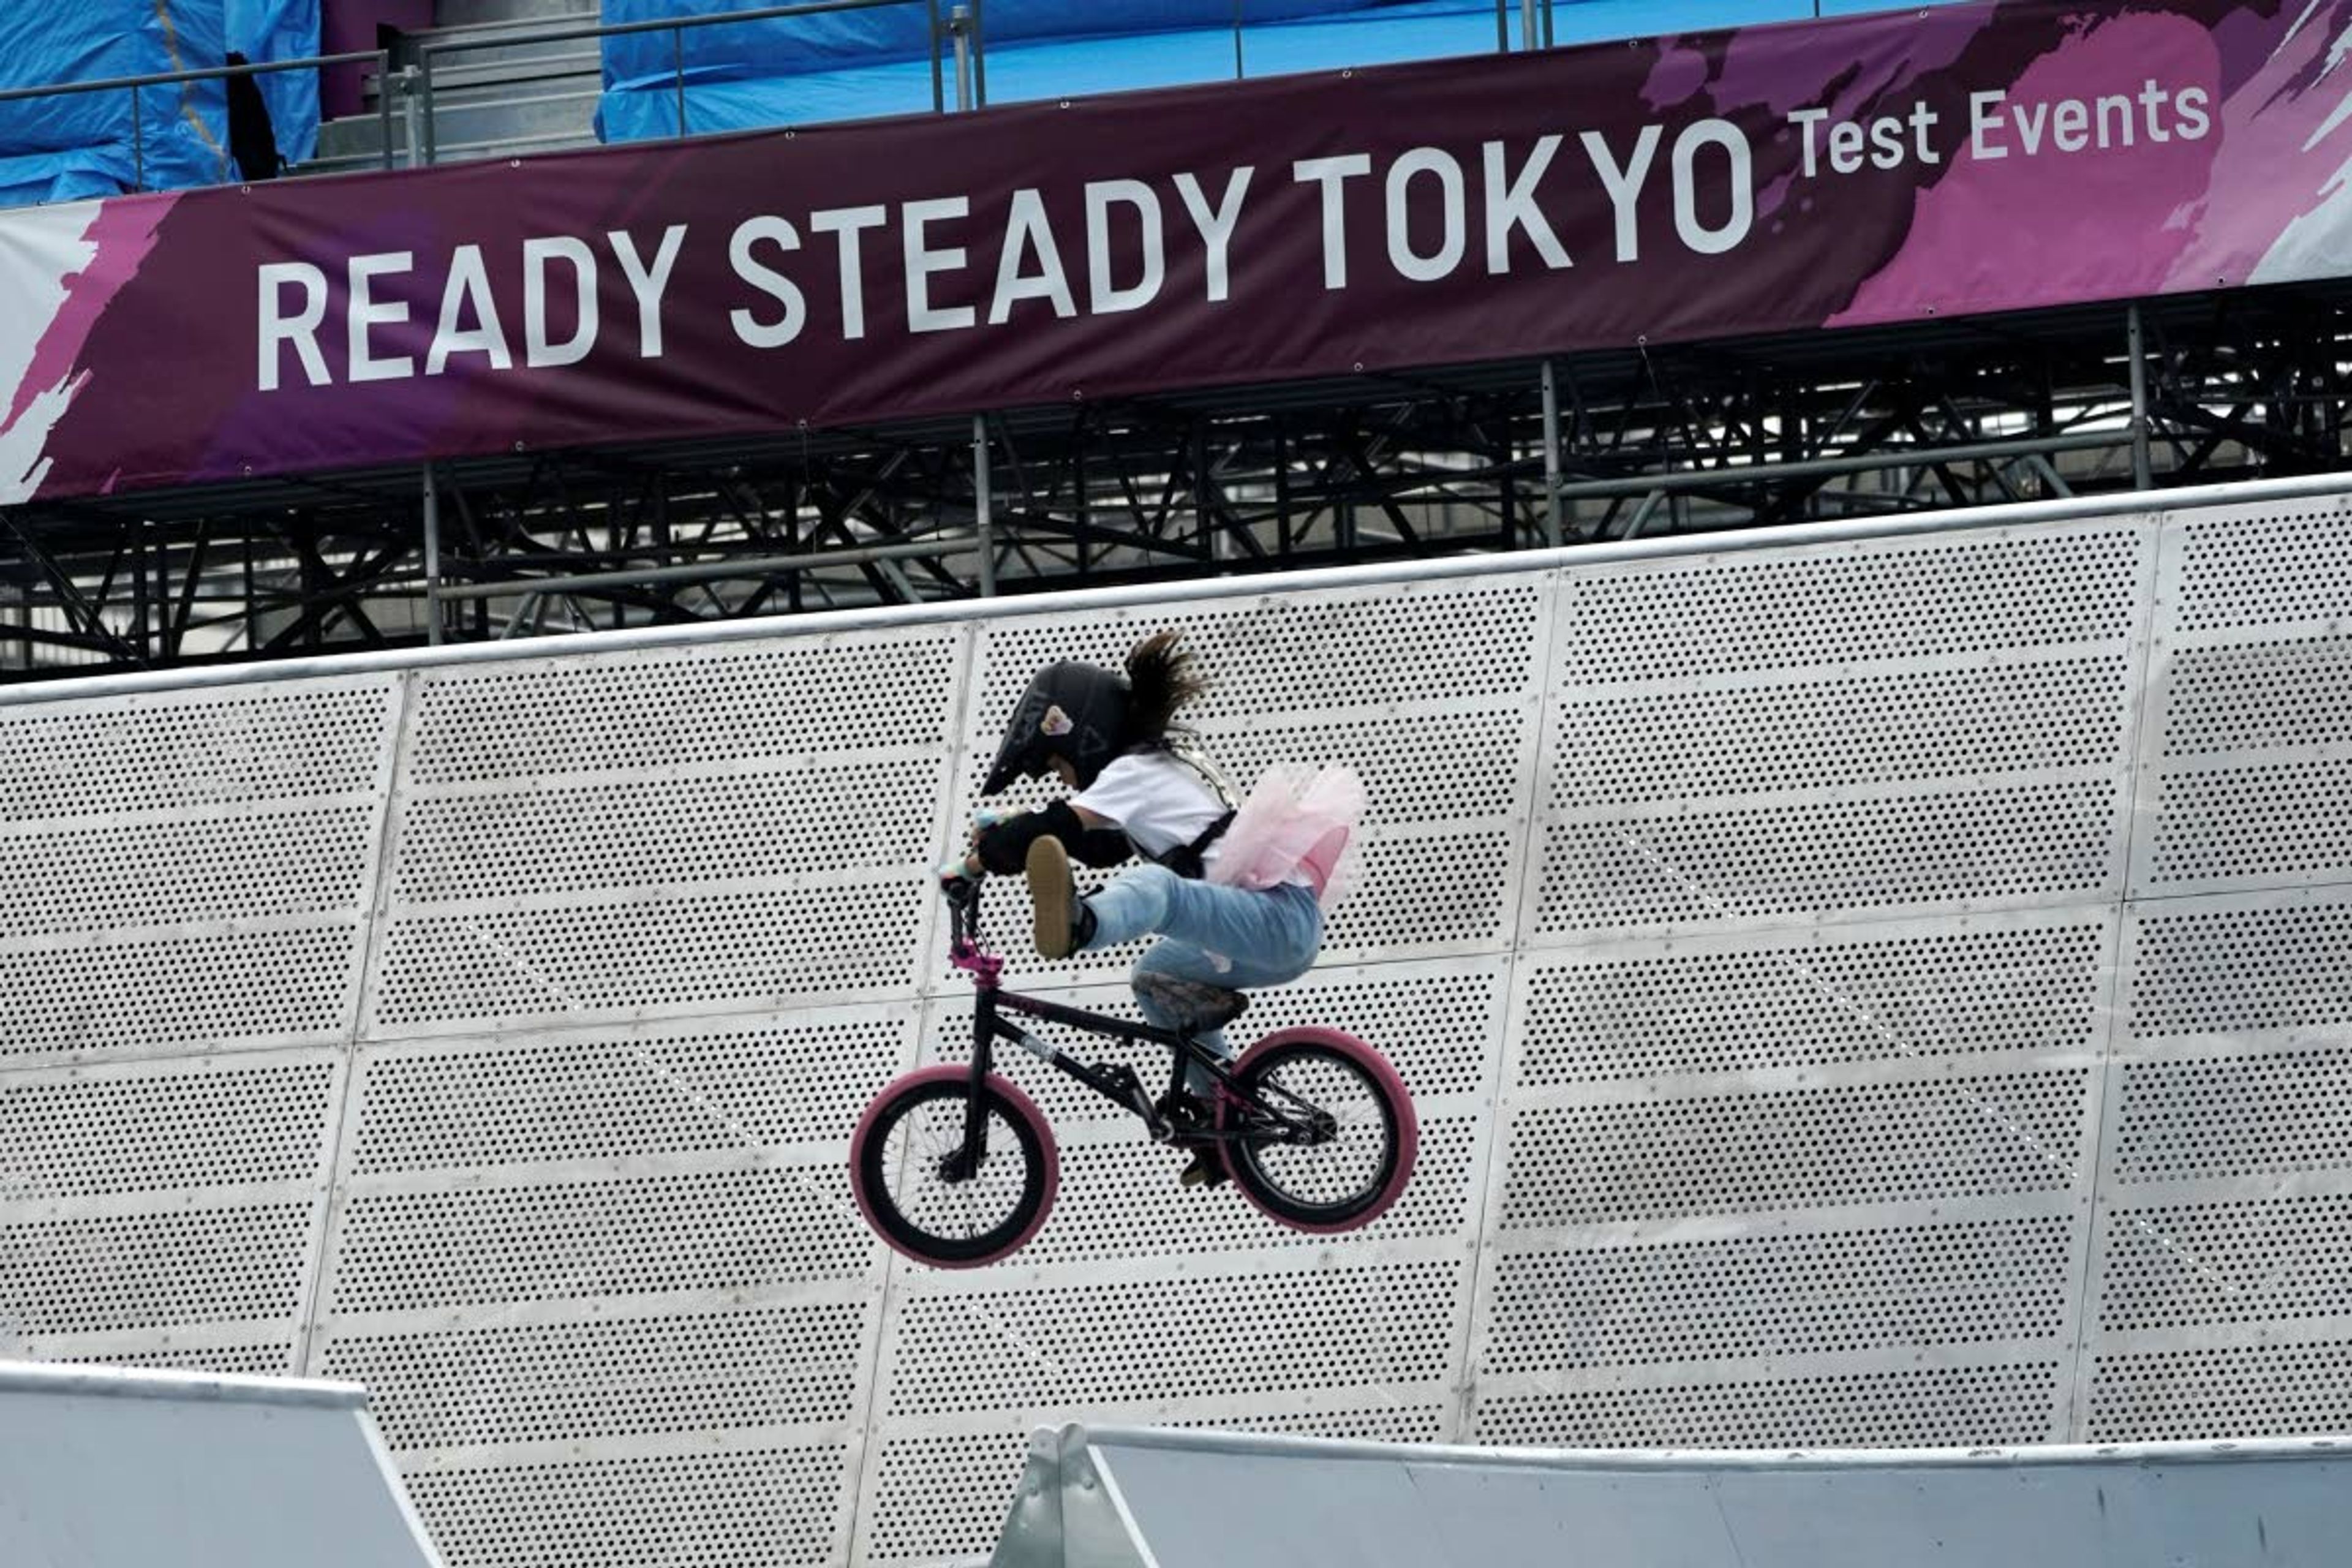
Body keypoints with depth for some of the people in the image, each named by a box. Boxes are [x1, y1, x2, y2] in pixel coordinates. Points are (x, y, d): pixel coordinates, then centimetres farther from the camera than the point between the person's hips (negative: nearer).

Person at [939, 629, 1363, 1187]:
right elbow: (1106, 847, 37)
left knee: (1155, 885, -35)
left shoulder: (1134, 773, -3)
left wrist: (973, 863, -5)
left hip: (1275, 916, -10)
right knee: (1158, 978, 31)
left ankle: (1077, 924, -69)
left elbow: (1059, 826, -15)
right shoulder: (1166, 761, 26)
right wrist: (1009, 831, 28)